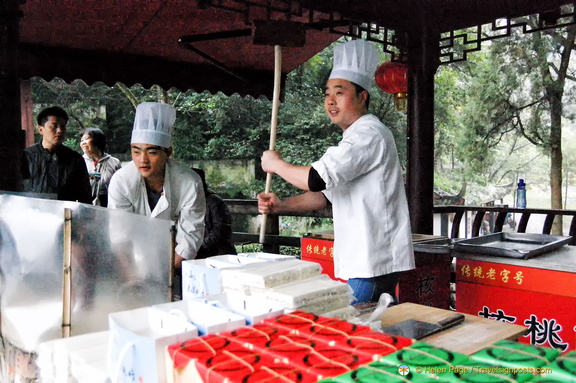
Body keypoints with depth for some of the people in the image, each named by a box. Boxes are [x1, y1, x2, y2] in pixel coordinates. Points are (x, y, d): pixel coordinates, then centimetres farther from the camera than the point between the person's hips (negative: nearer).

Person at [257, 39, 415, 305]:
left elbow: (316, 179, -25)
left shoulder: (369, 134, -16)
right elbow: (327, 193, 19)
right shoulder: (355, 138, 18)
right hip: (360, 262, 10)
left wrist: (276, 164, -7)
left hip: (372, 265, -10)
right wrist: (283, 205, 5)